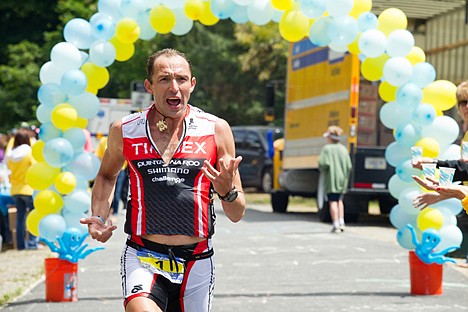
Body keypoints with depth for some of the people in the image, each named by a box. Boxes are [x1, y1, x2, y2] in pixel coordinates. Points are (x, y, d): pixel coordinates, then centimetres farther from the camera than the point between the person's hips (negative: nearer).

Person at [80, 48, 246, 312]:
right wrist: (100, 218, 8)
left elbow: (237, 215, 3)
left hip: (197, 262, 1)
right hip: (142, 258, -1)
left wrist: (227, 191, -19)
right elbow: (107, 175, 25)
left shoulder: (216, 130, 0)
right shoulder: (125, 131, 2)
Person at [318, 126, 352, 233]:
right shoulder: (343, 149, 4)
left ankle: (336, 225, -8)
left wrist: (323, 171, 1)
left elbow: (323, 163, -19)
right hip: (342, 180, 5)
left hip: (331, 180, -5)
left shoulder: (327, 149, -9)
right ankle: (341, 223, 15)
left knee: (333, 202, -3)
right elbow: (349, 166, 2)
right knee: (339, 200, 20)